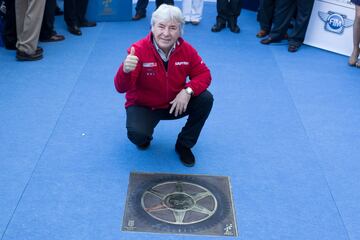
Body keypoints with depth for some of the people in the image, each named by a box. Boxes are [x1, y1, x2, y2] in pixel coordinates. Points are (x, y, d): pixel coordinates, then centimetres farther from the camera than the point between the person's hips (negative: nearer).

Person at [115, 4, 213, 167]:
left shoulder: (186, 50, -13)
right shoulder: (139, 50, -25)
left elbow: (204, 74, -6)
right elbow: (121, 88, -30)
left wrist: (188, 91, -27)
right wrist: (126, 71, -55)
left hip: (175, 104, 4)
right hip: (142, 106, -3)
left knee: (206, 99, -18)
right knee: (137, 134, -32)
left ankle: (184, 145, 4)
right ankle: (144, 138, 12)